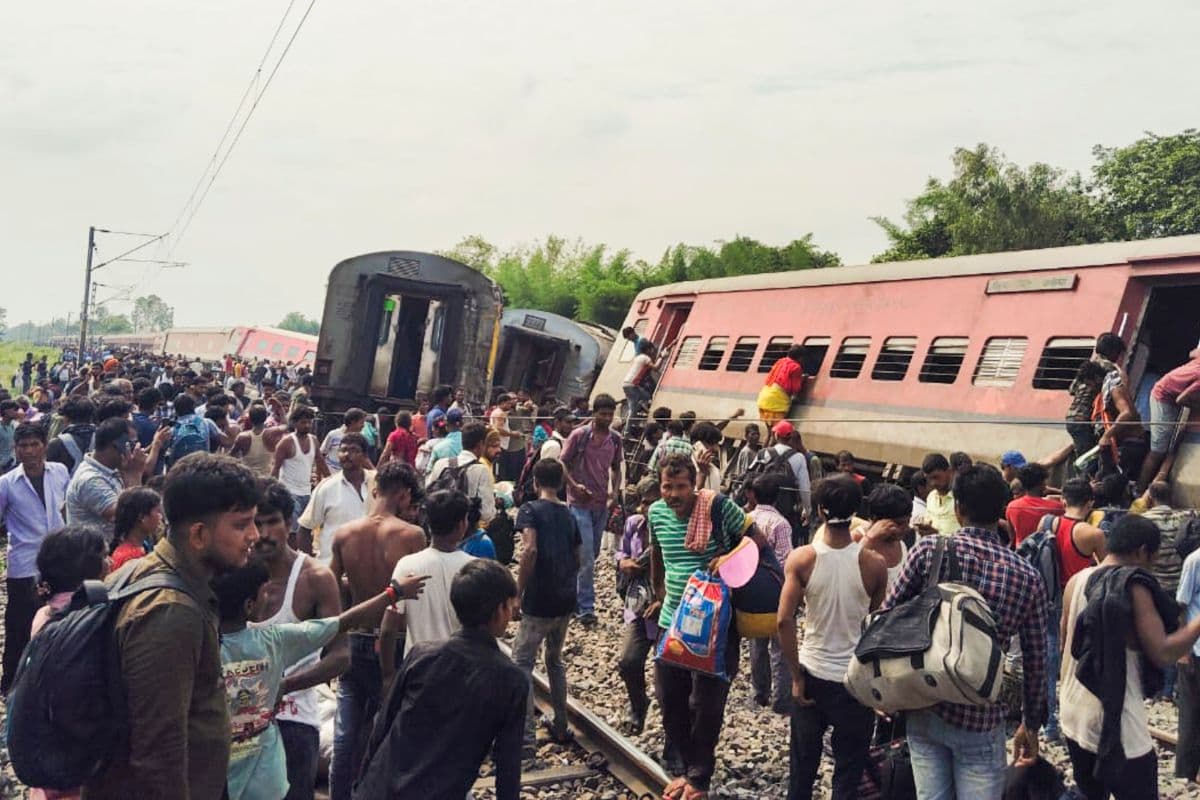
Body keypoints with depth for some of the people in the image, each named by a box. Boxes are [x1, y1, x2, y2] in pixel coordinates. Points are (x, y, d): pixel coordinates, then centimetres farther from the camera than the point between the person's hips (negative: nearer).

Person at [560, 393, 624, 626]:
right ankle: (586, 608, 0)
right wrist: (575, 485, -18)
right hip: (580, 504, -5)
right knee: (586, 559, -8)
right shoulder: (579, 435, -9)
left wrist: (616, 491, 0)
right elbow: (563, 464, -4)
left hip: (602, 504, 5)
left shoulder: (615, 439, 5)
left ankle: (573, 598, 31)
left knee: (590, 556, 15)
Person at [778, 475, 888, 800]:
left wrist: (796, 675, -6)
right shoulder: (874, 563, -11)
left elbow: (785, 620, -14)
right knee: (848, 772, 12)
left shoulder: (801, 558, -12)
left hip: (812, 674, 1)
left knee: (803, 764, 17)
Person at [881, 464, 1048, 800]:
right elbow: (1036, 661, 2)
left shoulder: (928, 549, -7)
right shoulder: (1027, 576, -4)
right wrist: (1031, 723, 15)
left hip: (923, 708, 1)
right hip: (981, 719, -1)